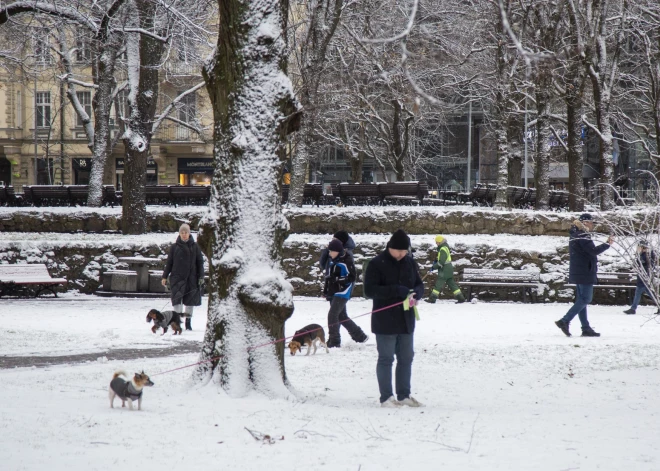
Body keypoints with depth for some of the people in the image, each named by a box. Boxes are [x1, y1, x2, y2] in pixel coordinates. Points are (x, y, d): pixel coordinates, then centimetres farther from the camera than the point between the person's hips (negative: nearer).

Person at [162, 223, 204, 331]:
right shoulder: (174, 247, 5)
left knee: (190, 300, 5)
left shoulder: (195, 247, 6)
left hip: (191, 278, 1)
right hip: (177, 277, -1)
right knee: (177, 298, -15)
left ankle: (188, 322, 15)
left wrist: (201, 277, 1)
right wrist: (165, 276, 7)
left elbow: (200, 262, 8)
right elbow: (169, 263, 10)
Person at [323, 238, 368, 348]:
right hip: (332, 292, 9)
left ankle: (334, 341, -11)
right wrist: (326, 289, 16)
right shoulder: (331, 260, 9)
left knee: (332, 314, -16)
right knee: (342, 316, 15)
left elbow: (351, 278, -15)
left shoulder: (347, 261, -15)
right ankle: (359, 336, 30)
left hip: (342, 292, -9)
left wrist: (337, 279, -24)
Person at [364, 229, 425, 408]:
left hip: (406, 320, 6)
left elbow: (419, 284, 16)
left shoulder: (410, 263, 7)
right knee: (386, 358, 0)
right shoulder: (377, 264, -10)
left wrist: (416, 292, -10)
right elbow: (369, 290, -16)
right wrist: (396, 291, -25)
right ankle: (386, 397, 5)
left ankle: (404, 395, 22)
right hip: (385, 321, -6)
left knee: (406, 358, 12)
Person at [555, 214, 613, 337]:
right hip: (585, 272, -10)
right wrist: (607, 244, -11)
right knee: (585, 299, -7)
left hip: (577, 272, 10)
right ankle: (564, 321, -15)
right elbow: (593, 251, -21)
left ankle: (586, 328, 11)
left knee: (581, 299, 10)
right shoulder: (583, 236, -15)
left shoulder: (575, 234, 15)